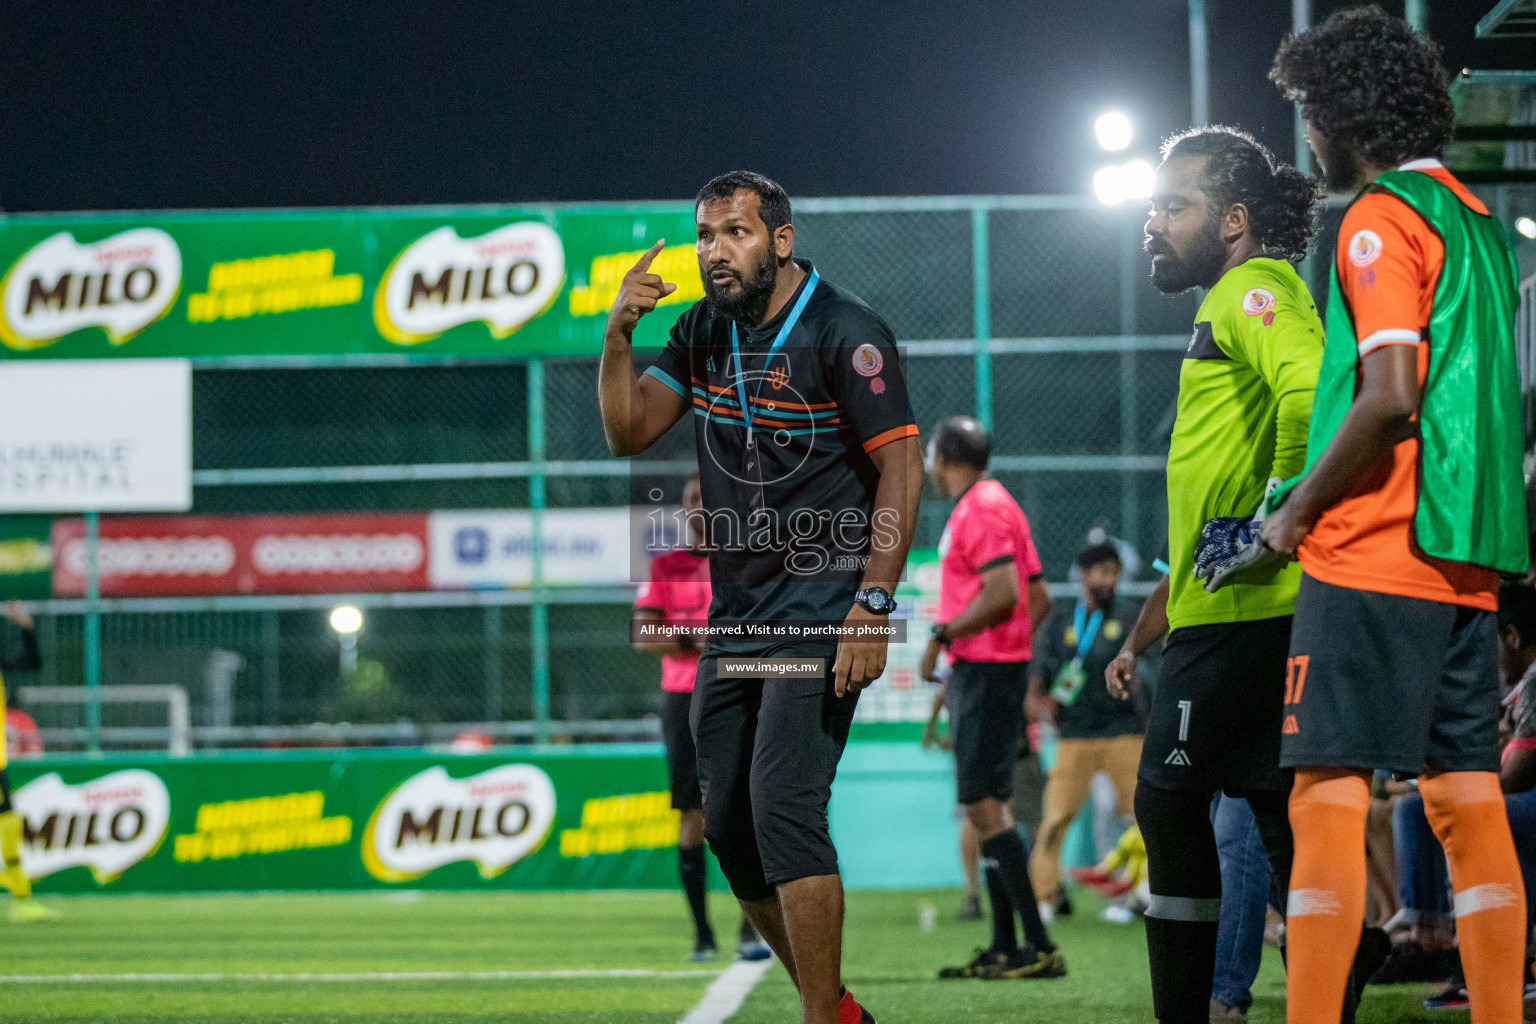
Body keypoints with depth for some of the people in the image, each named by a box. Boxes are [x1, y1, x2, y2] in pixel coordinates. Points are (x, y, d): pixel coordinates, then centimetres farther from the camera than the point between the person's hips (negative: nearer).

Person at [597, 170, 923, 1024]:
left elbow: (902, 470, -13)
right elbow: (628, 433, 8)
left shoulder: (845, 334, -11)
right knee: (729, 827, 8)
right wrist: (619, 336, -8)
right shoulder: (706, 332, 11)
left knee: (784, 809, -18)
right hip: (735, 619, 8)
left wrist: (872, 607, -21)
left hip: (823, 615, -8)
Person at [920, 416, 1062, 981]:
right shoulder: (993, 504, 19)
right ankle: (1004, 947, 14)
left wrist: (942, 635, -16)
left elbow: (1003, 593, -22)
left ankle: (1039, 946, -16)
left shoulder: (982, 508, -12)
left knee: (984, 806, -12)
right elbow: (1039, 599, 21)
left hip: (984, 673, -10)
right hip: (977, 671, 10)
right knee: (989, 807, 11)